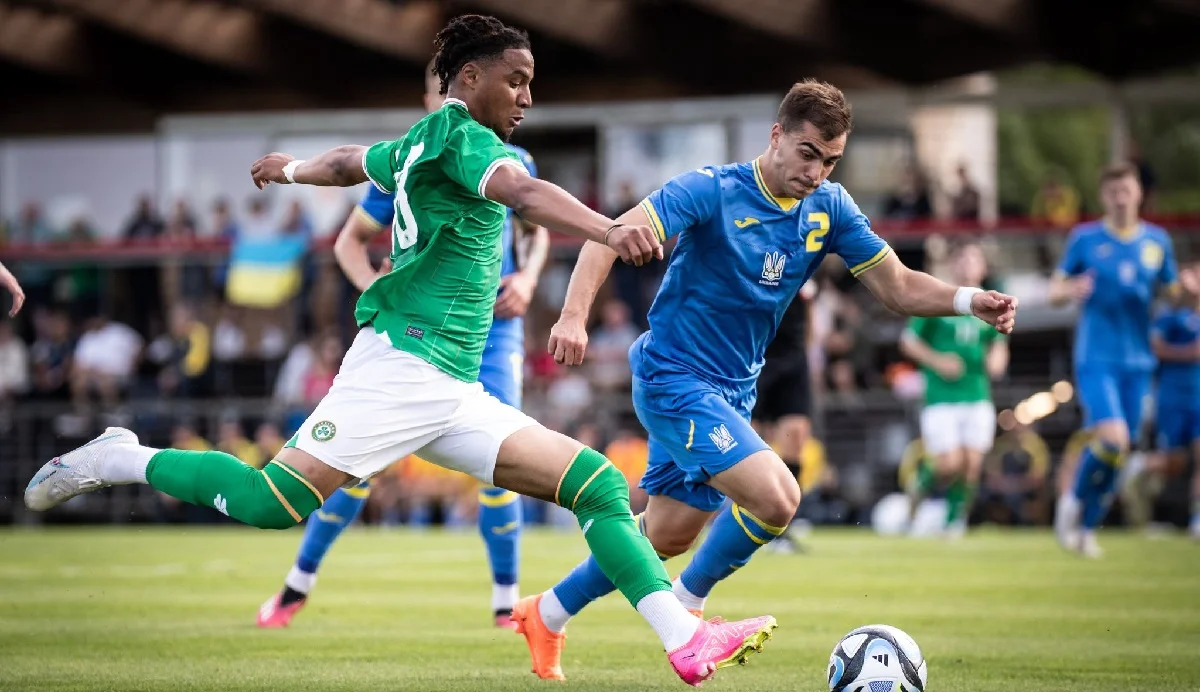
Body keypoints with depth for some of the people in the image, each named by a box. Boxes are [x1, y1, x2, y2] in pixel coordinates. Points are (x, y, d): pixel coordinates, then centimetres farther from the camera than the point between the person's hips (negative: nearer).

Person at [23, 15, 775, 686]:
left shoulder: (417, 146, 22)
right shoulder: (455, 133, -6)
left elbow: (351, 160, 43)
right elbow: (524, 193, -27)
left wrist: (293, 169, 65)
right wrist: (609, 230, -43)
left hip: (454, 394, 10)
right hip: (403, 362, -10)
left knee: (598, 482, -1)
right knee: (273, 502, -18)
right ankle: (120, 462, 4)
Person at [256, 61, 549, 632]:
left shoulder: (512, 165, 0)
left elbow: (535, 229, 16)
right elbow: (351, 239, 5)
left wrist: (527, 278, -4)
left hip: (491, 333, 1)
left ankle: (506, 601, 6)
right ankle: (298, 583, 13)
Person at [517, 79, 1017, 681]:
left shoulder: (828, 209, -1)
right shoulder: (714, 191, -19)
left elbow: (897, 287, 2)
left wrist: (969, 301, -17)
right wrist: (574, 315, -42)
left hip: (734, 392, 8)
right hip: (674, 378, -8)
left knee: (665, 537, 15)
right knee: (776, 497, -24)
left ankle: (545, 615, 35)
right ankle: (685, 607, 0)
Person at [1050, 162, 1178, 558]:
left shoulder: (1157, 241, 8)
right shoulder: (1085, 238, 0)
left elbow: (1169, 294, 16)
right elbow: (1054, 291, 3)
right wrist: (1071, 291, -20)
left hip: (1138, 362, 4)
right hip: (1096, 358, -4)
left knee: (1119, 452, 4)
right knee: (1112, 438, -21)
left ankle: (1086, 527, 20)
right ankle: (1074, 500, 4)